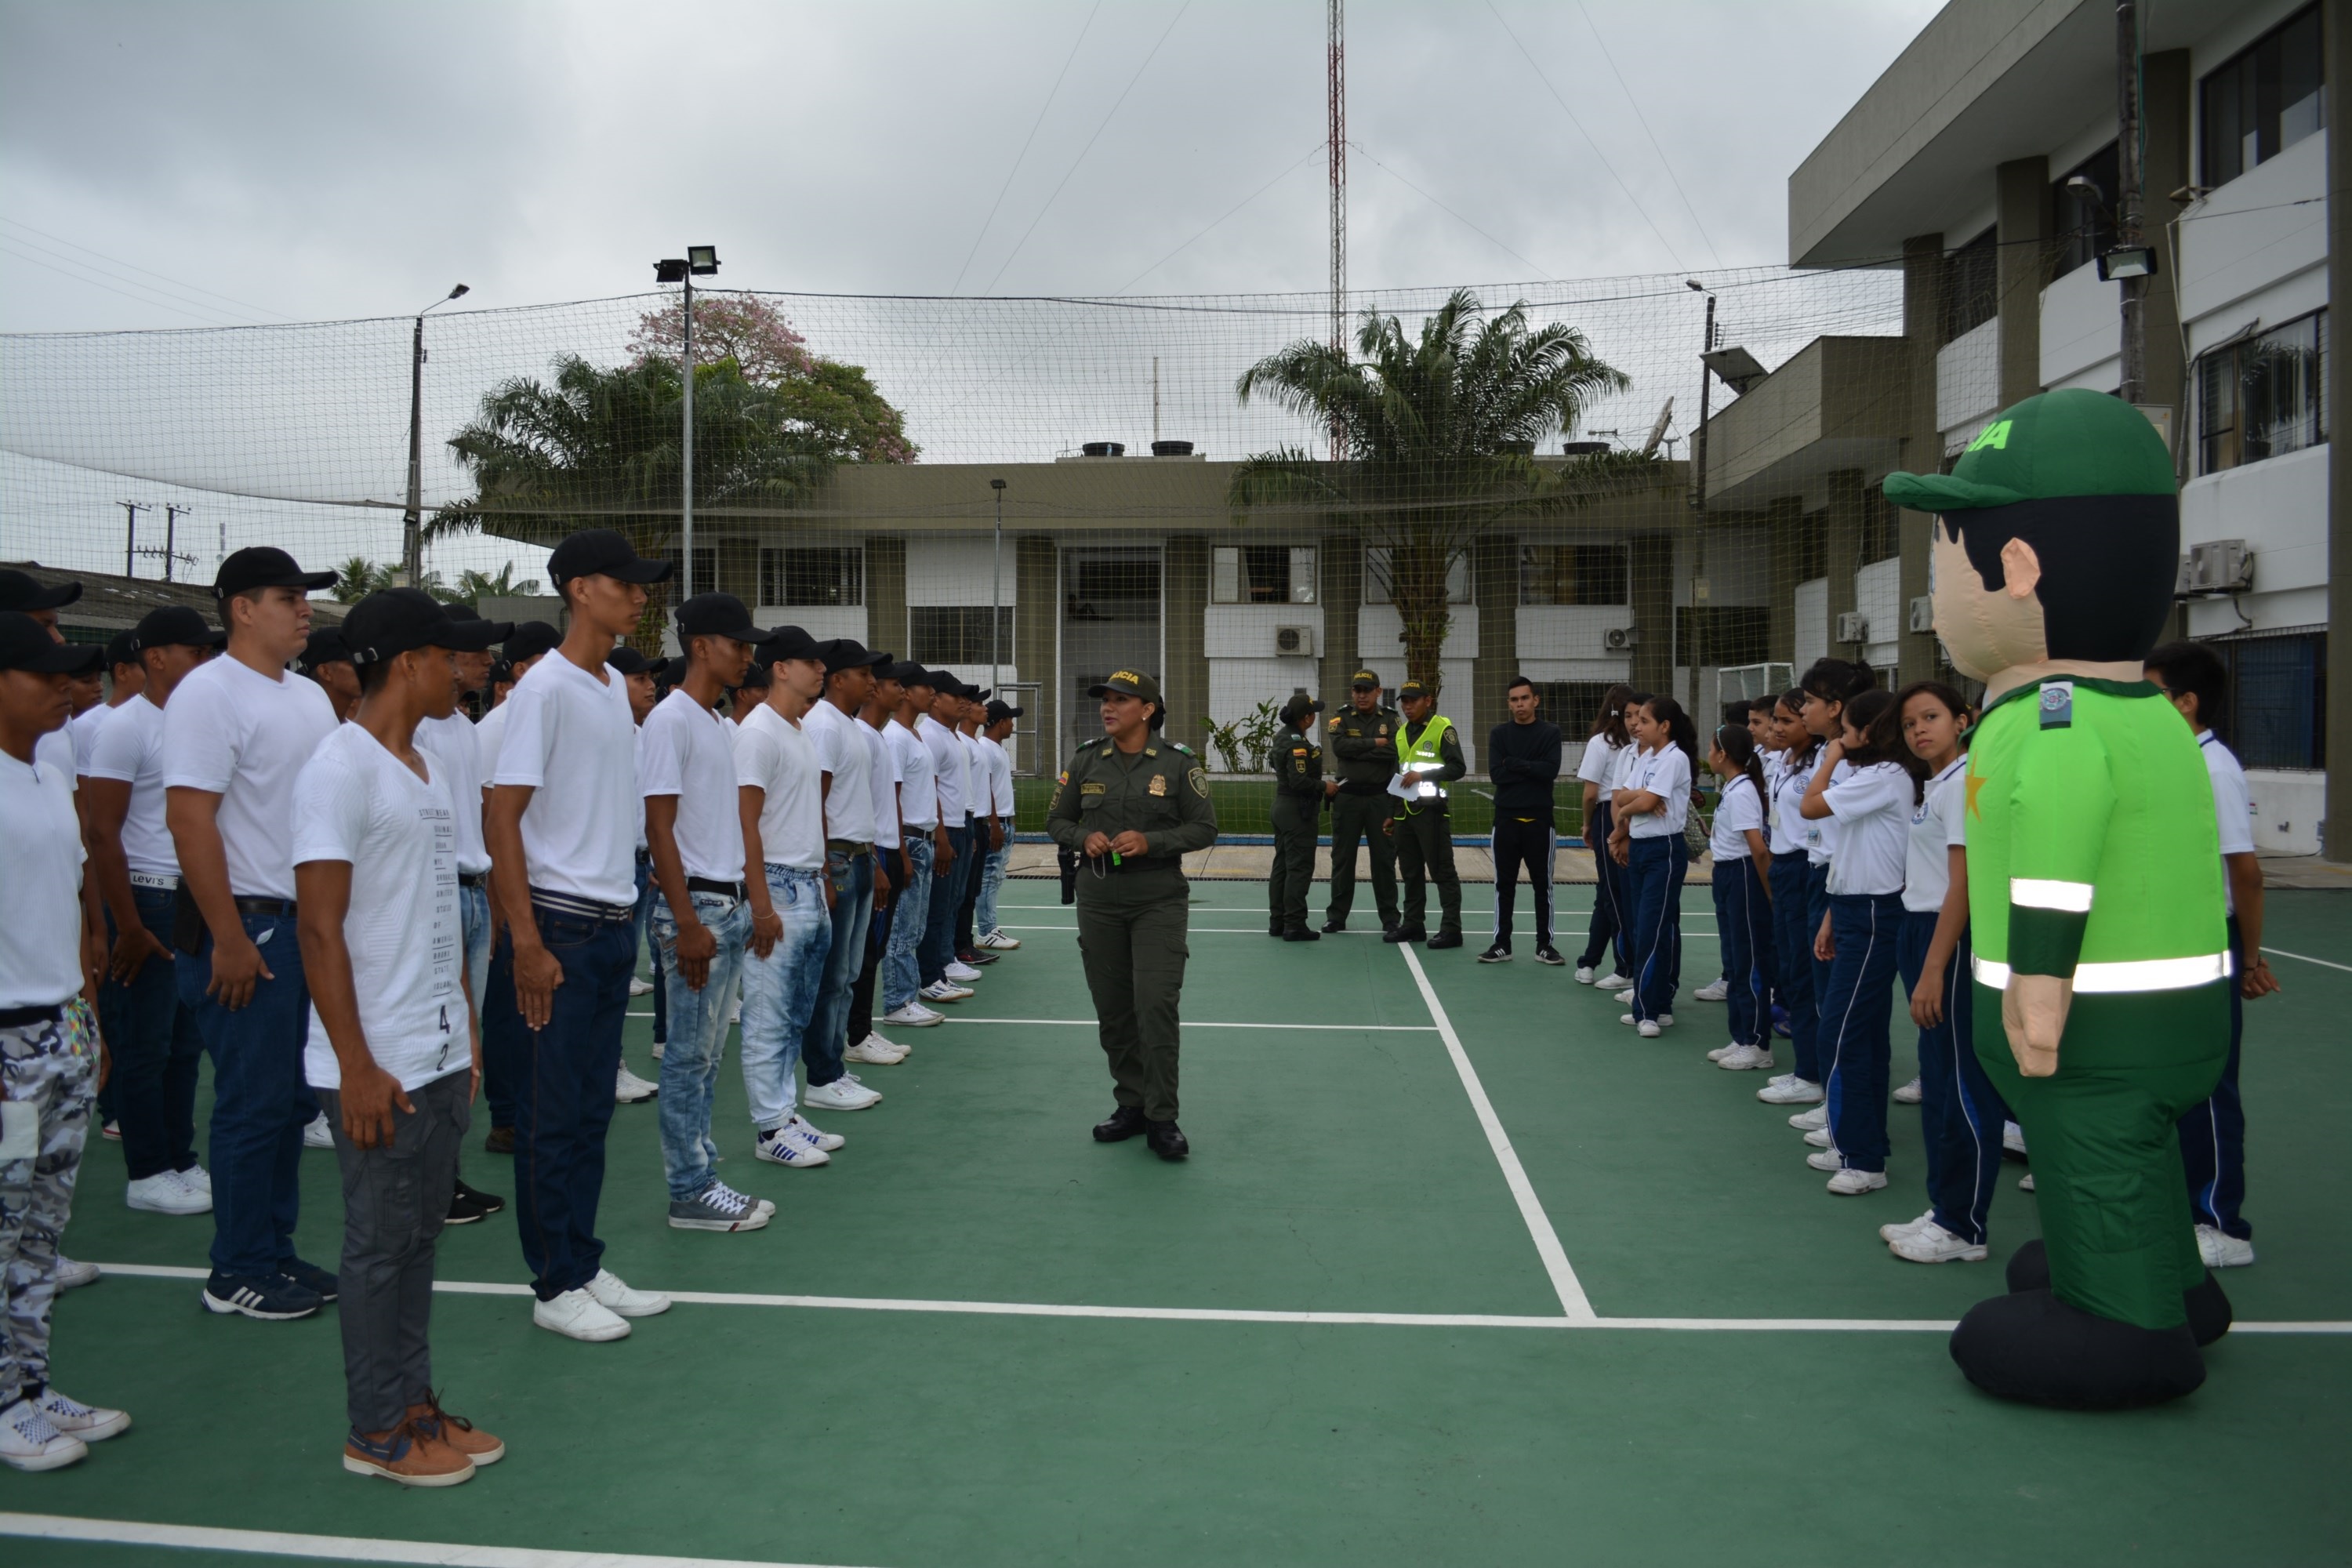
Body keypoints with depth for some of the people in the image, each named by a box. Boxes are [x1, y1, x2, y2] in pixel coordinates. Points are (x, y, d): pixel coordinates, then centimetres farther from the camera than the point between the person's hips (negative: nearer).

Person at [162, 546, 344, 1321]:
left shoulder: (309, 697, 14)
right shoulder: (210, 693, -12)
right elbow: (190, 820, -18)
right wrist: (229, 939, -20)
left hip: (309, 924, 8)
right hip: (248, 929, -8)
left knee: (293, 1100, 14)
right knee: (255, 1103, -1)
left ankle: (276, 1251, 25)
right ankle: (238, 1273, 12)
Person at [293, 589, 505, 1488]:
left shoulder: (434, 770, 12)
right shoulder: (341, 770, -14)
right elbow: (319, 928, -17)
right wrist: (357, 1066, -19)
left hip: (443, 1055, 8)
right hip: (378, 1065, -8)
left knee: (420, 1235, 16)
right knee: (380, 1244, 4)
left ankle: (415, 1404, 27)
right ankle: (376, 1432, 18)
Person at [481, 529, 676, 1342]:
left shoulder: (618, 688, 13)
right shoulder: (545, 687, -12)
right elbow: (501, 818, -14)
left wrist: (625, 916, 16)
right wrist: (526, 942, -17)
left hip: (614, 924, 8)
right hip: (560, 924, -8)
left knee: (592, 1108, 14)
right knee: (555, 1113, 2)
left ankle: (585, 1267, 24)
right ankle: (555, 1286, 13)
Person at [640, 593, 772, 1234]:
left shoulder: (722, 725, 15)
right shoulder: (670, 720, -12)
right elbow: (659, 827, -17)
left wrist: (743, 902, 16)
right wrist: (688, 922, -20)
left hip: (730, 903, 9)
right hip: (696, 904, -9)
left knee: (707, 1054, 14)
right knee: (690, 1055, -2)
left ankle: (701, 1177, 22)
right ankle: (690, 1193, 7)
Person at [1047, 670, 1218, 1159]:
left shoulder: (1178, 764, -4)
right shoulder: (1085, 763, 6)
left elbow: (1204, 827, -3)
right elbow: (1057, 820, 13)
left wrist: (1151, 842, -17)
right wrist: (1083, 837, -9)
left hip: (1158, 902, -4)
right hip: (1098, 902, 4)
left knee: (1157, 1007, -11)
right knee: (1113, 1010, 9)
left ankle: (1161, 1119, -1)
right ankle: (1130, 1105, 23)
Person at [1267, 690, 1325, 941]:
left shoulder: (1282, 736, 7)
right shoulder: (1297, 744, -21)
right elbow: (1300, 781, -26)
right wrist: (1324, 787, -12)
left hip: (1282, 805, 10)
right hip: (1299, 810, -10)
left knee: (1281, 866, 13)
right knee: (1299, 868, -4)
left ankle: (1277, 922, 19)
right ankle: (1294, 925, -2)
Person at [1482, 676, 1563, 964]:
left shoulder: (1550, 732, 0)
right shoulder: (1500, 733, 5)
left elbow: (1551, 771, -14)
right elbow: (1496, 773, -7)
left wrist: (1514, 764, -11)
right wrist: (1532, 770, -11)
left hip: (1539, 819, -1)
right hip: (1506, 818, 1)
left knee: (1542, 885, 6)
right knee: (1504, 884, 6)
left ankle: (1544, 945, 14)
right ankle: (1502, 944, 13)